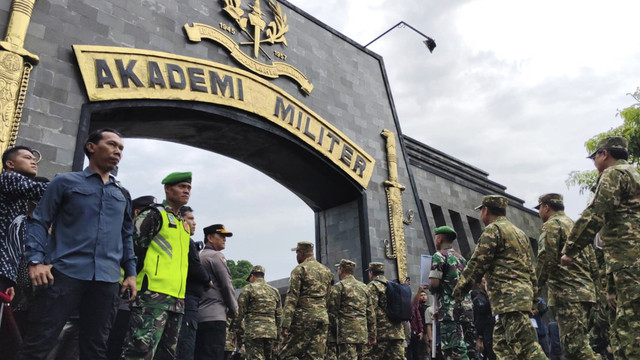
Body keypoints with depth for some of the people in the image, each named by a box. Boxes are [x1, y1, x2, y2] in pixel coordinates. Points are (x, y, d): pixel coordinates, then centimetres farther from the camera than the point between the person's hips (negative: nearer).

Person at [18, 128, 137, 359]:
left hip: (107, 280, 4)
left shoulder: (123, 195, 19)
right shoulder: (66, 182, 8)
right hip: (64, 273, -3)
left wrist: (131, 272, 13)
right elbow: (40, 221, 3)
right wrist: (36, 260, -11)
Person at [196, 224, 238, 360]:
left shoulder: (199, 257, 21)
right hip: (214, 317, -9)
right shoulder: (216, 256, -4)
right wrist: (234, 309, 3)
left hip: (198, 316, 9)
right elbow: (226, 285, -8)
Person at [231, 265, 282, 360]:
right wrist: (277, 338, 19)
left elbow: (239, 312, -3)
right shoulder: (275, 291, 17)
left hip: (253, 333, -5)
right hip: (271, 333, 5)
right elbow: (279, 316, 16)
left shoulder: (249, 288, 1)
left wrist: (236, 331, 5)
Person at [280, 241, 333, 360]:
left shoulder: (299, 270, -4)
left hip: (303, 318, -7)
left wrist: (285, 325, -14)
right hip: (323, 318, 7)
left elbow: (292, 298, -12)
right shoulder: (327, 271, 17)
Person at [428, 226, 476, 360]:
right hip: (467, 306, 8)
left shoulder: (439, 255, -3)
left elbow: (434, 283, -13)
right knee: (469, 348, 8)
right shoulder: (461, 258, 20)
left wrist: (430, 289, 9)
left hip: (451, 308, -8)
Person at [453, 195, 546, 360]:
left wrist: (459, 290, -1)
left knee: (526, 345, -13)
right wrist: (532, 291, 27)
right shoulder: (519, 232, 24)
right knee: (502, 344, 11)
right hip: (523, 292, 10)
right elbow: (530, 266, 24)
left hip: (509, 296, -10)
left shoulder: (493, 229, -5)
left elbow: (477, 264, -9)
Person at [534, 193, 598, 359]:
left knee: (575, 345, -13)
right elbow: (592, 262, 22)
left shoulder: (552, 224, -3)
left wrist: (535, 287, -4)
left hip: (567, 293, -9)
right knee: (579, 343, 11)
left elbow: (546, 260, -13)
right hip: (586, 291, 10)